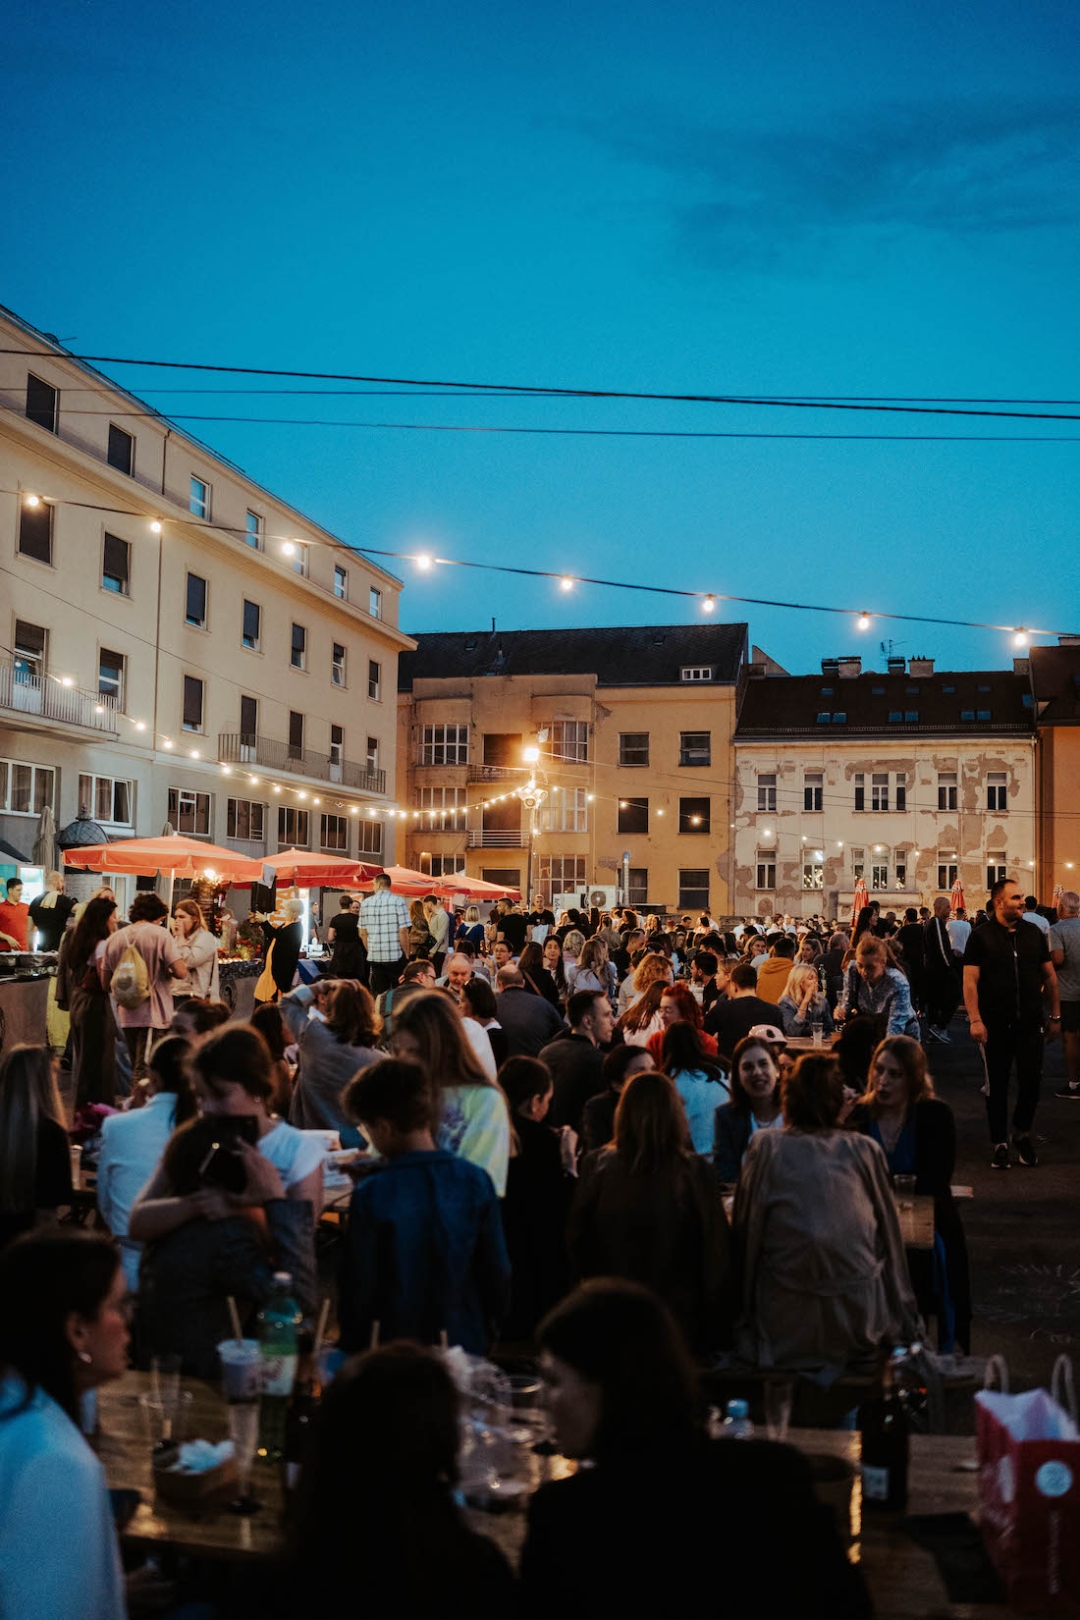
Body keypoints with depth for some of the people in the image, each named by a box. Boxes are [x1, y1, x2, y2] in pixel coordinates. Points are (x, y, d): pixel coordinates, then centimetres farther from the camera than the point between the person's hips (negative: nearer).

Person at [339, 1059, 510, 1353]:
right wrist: (485, 1339, 13)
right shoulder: (476, 1182, -9)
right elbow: (497, 1275, -2)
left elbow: (357, 1287, -12)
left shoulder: (370, 1195, -19)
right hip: (465, 1346, 3)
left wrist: (352, 1348, 4)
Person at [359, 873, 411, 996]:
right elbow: (403, 931, -10)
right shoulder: (398, 901, -5)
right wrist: (407, 954, -2)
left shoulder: (366, 903, 5)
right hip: (395, 956, -3)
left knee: (378, 994, 8)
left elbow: (363, 933, 7)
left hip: (374, 957, 3)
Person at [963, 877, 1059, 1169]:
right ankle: (999, 1143, 20)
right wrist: (975, 1020, -16)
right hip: (995, 1025, -3)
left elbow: (1049, 976, 11)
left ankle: (1022, 1132, 27)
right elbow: (970, 981, -9)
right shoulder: (981, 936, -5)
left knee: (1032, 1081, 3)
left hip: (1030, 1023, 3)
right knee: (997, 1086, 7)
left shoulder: (1034, 933, 5)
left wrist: (1055, 1015, 9)